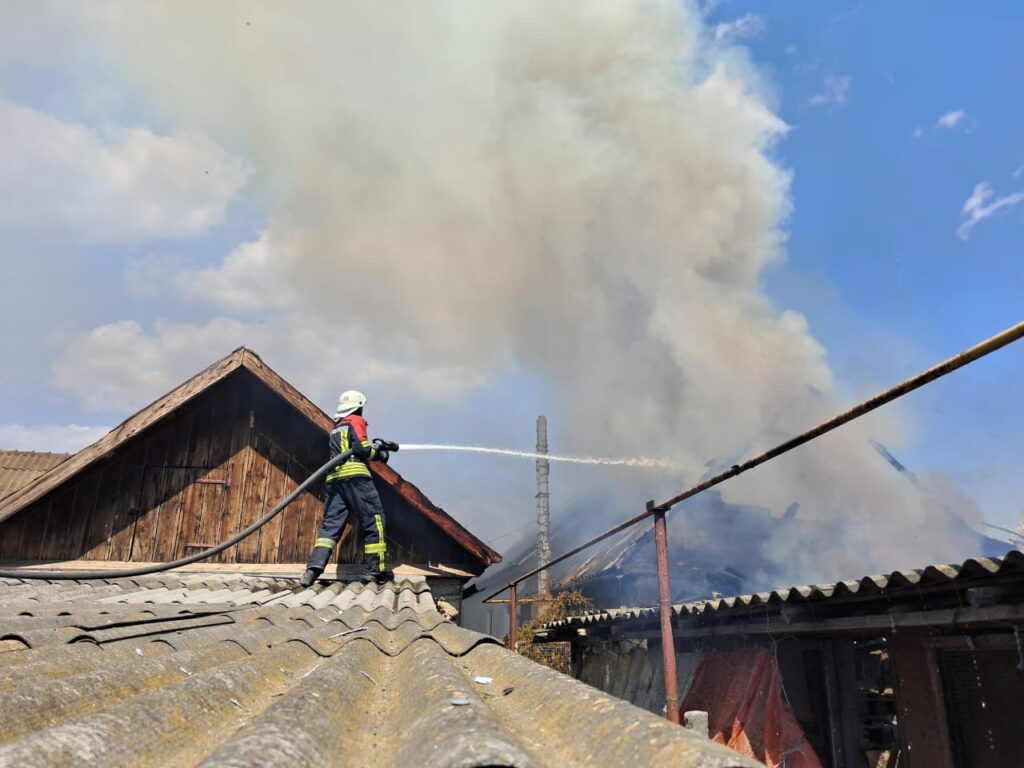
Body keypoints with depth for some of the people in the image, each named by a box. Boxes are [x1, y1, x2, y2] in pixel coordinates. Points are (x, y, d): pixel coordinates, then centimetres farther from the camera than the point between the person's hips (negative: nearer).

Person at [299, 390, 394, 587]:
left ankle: (314, 567, -16)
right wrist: (379, 455, 9)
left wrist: (378, 447, 36)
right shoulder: (356, 421, 5)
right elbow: (362, 449, -7)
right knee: (373, 519, -1)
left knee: (331, 524, 1)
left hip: (334, 478, 7)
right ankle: (376, 569, -2)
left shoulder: (336, 428, 29)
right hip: (355, 475, -7)